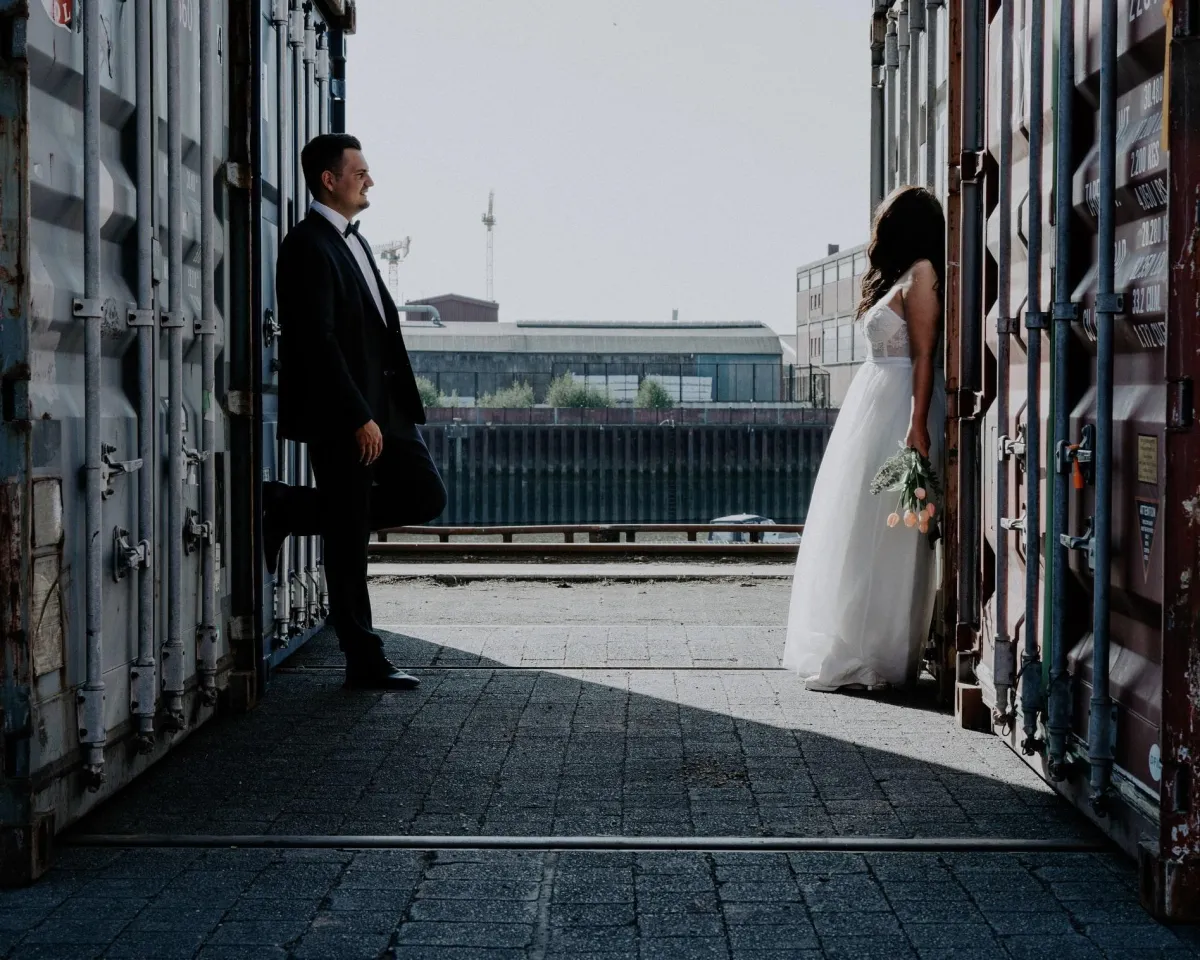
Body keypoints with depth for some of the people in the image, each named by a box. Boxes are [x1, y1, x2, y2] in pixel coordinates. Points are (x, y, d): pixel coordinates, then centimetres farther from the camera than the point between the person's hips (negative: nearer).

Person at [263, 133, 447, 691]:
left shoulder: (352, 240, 18)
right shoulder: (308, 245, -12)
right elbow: (317, 340, -19)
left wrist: (390, 408, 14)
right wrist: (359, 418, -20)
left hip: (380, 407, 9)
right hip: (340, 416, -9)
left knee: (425, 497, 7)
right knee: (348, 541, -1)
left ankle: (288, 511, 14)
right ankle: (364, 664, 8)